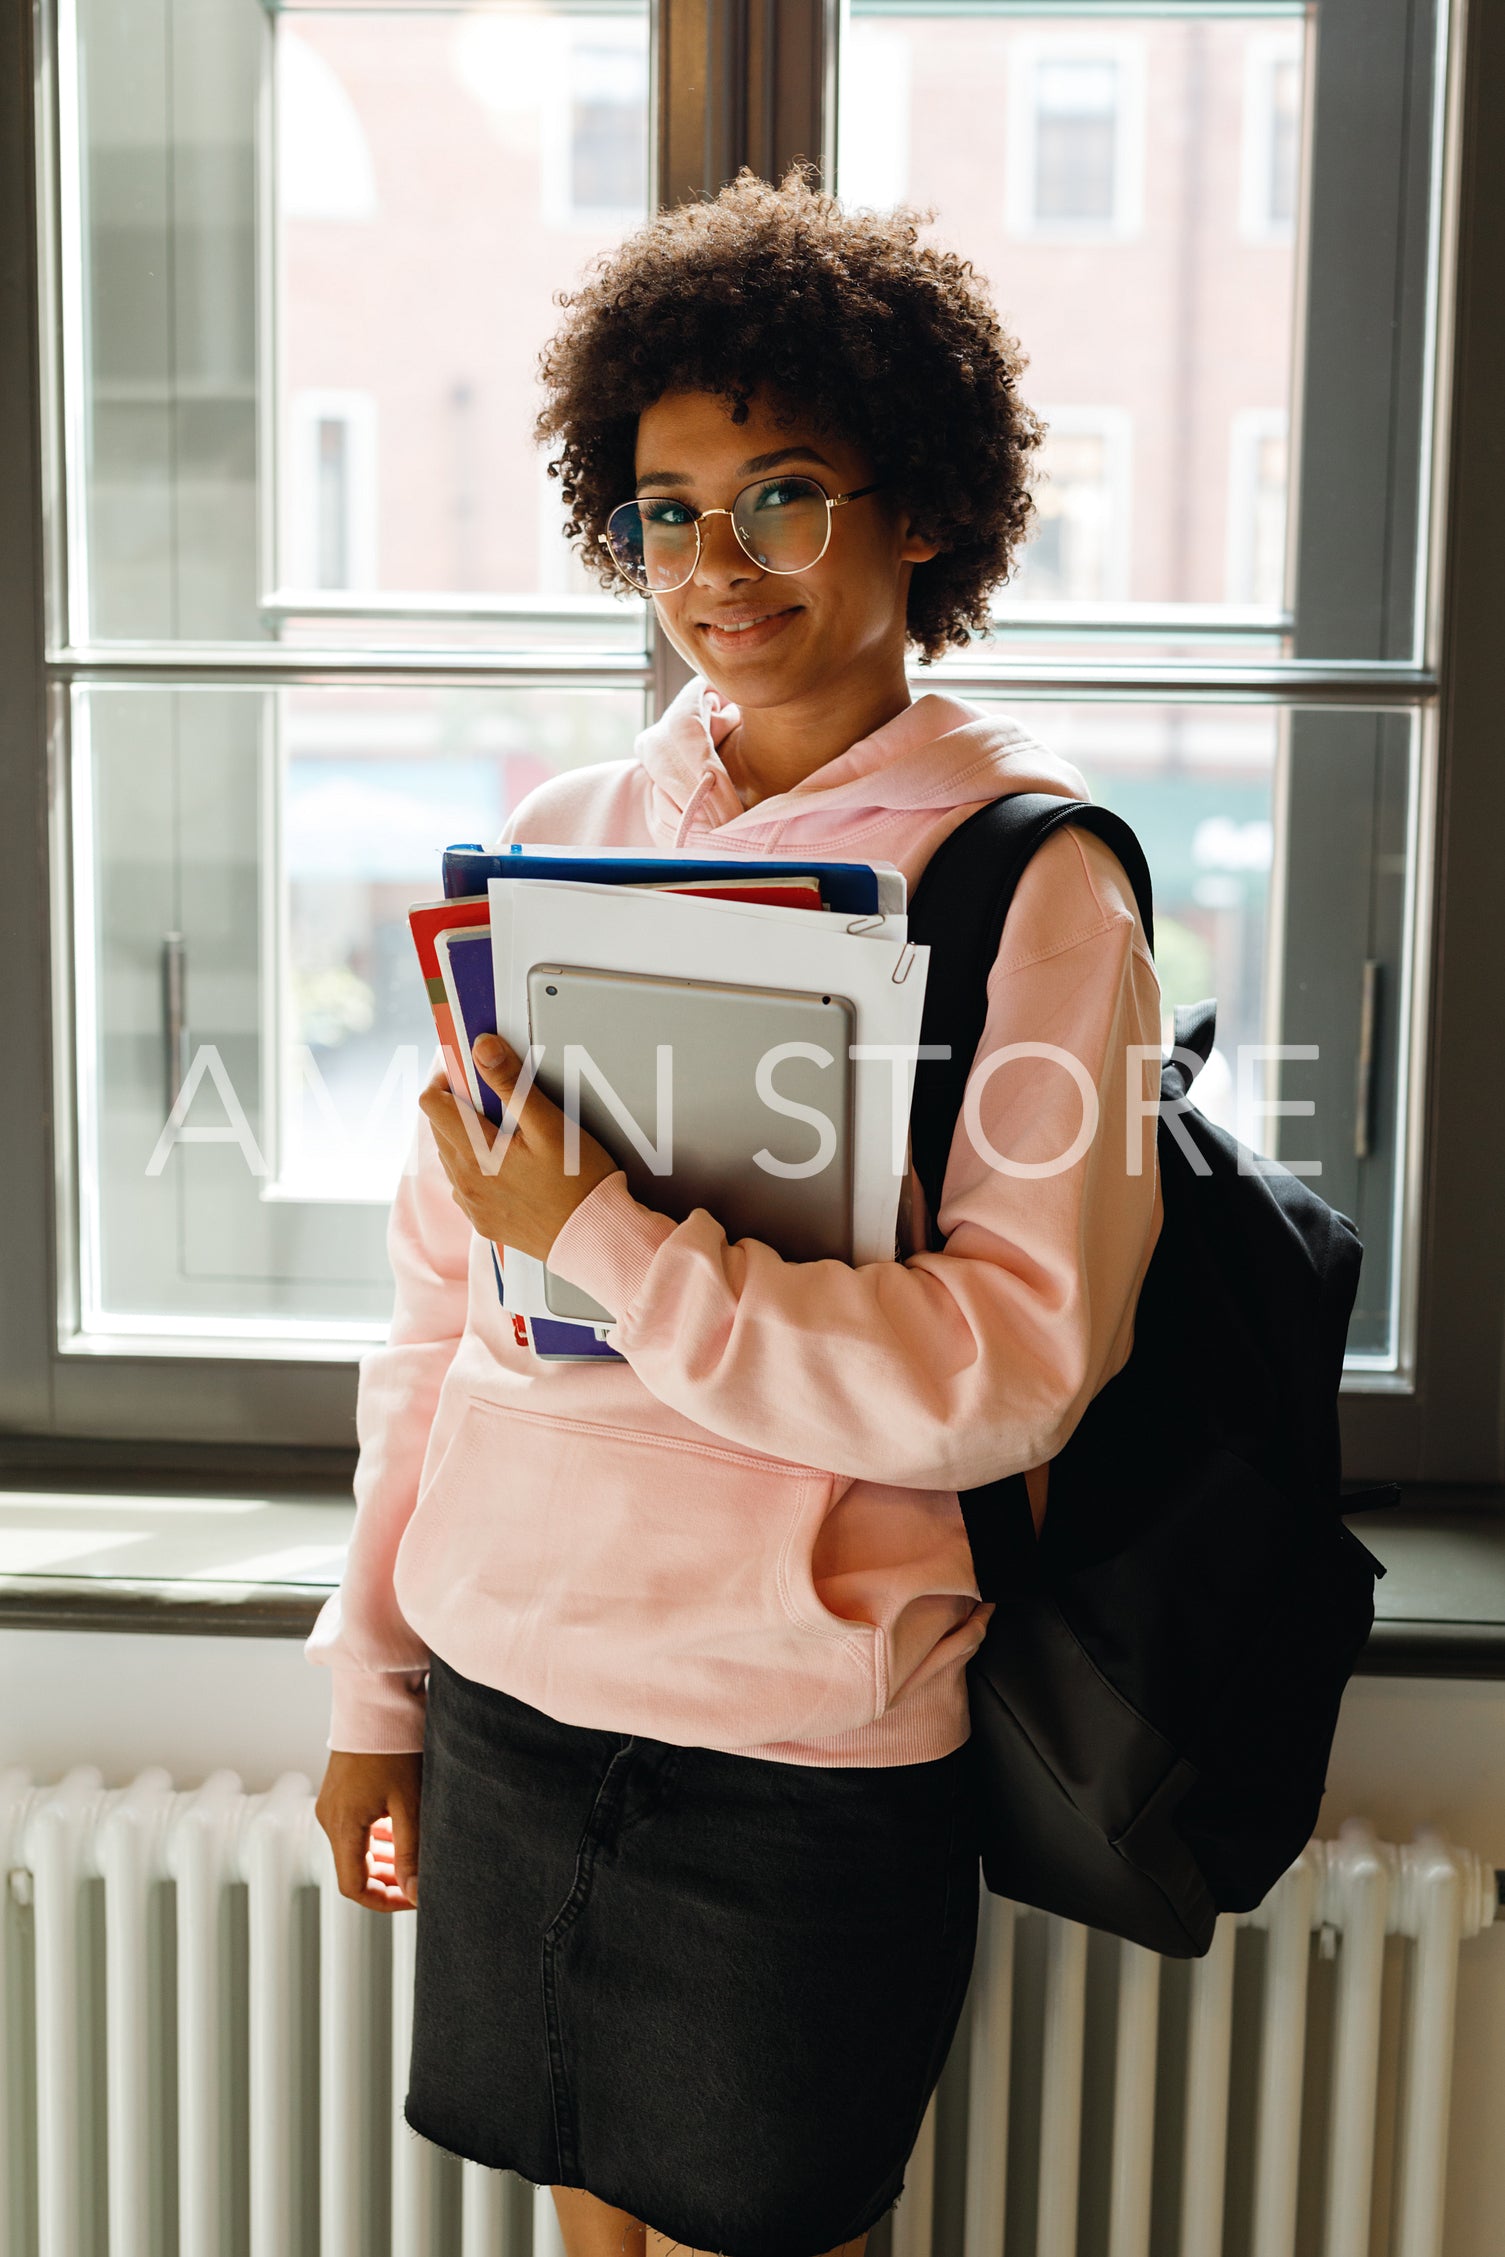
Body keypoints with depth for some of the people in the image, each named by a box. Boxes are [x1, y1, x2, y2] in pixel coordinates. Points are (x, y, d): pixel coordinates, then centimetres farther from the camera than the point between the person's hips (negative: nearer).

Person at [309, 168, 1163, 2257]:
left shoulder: (1032, 880, -8)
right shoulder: (569, 837, 5)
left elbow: (1016, 1374, -16)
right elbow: (440, 1296, 9)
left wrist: (604, 1240, -21)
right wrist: (372, 1681, 11)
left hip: (803, 1760, -4)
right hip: (501, 1697, 5)